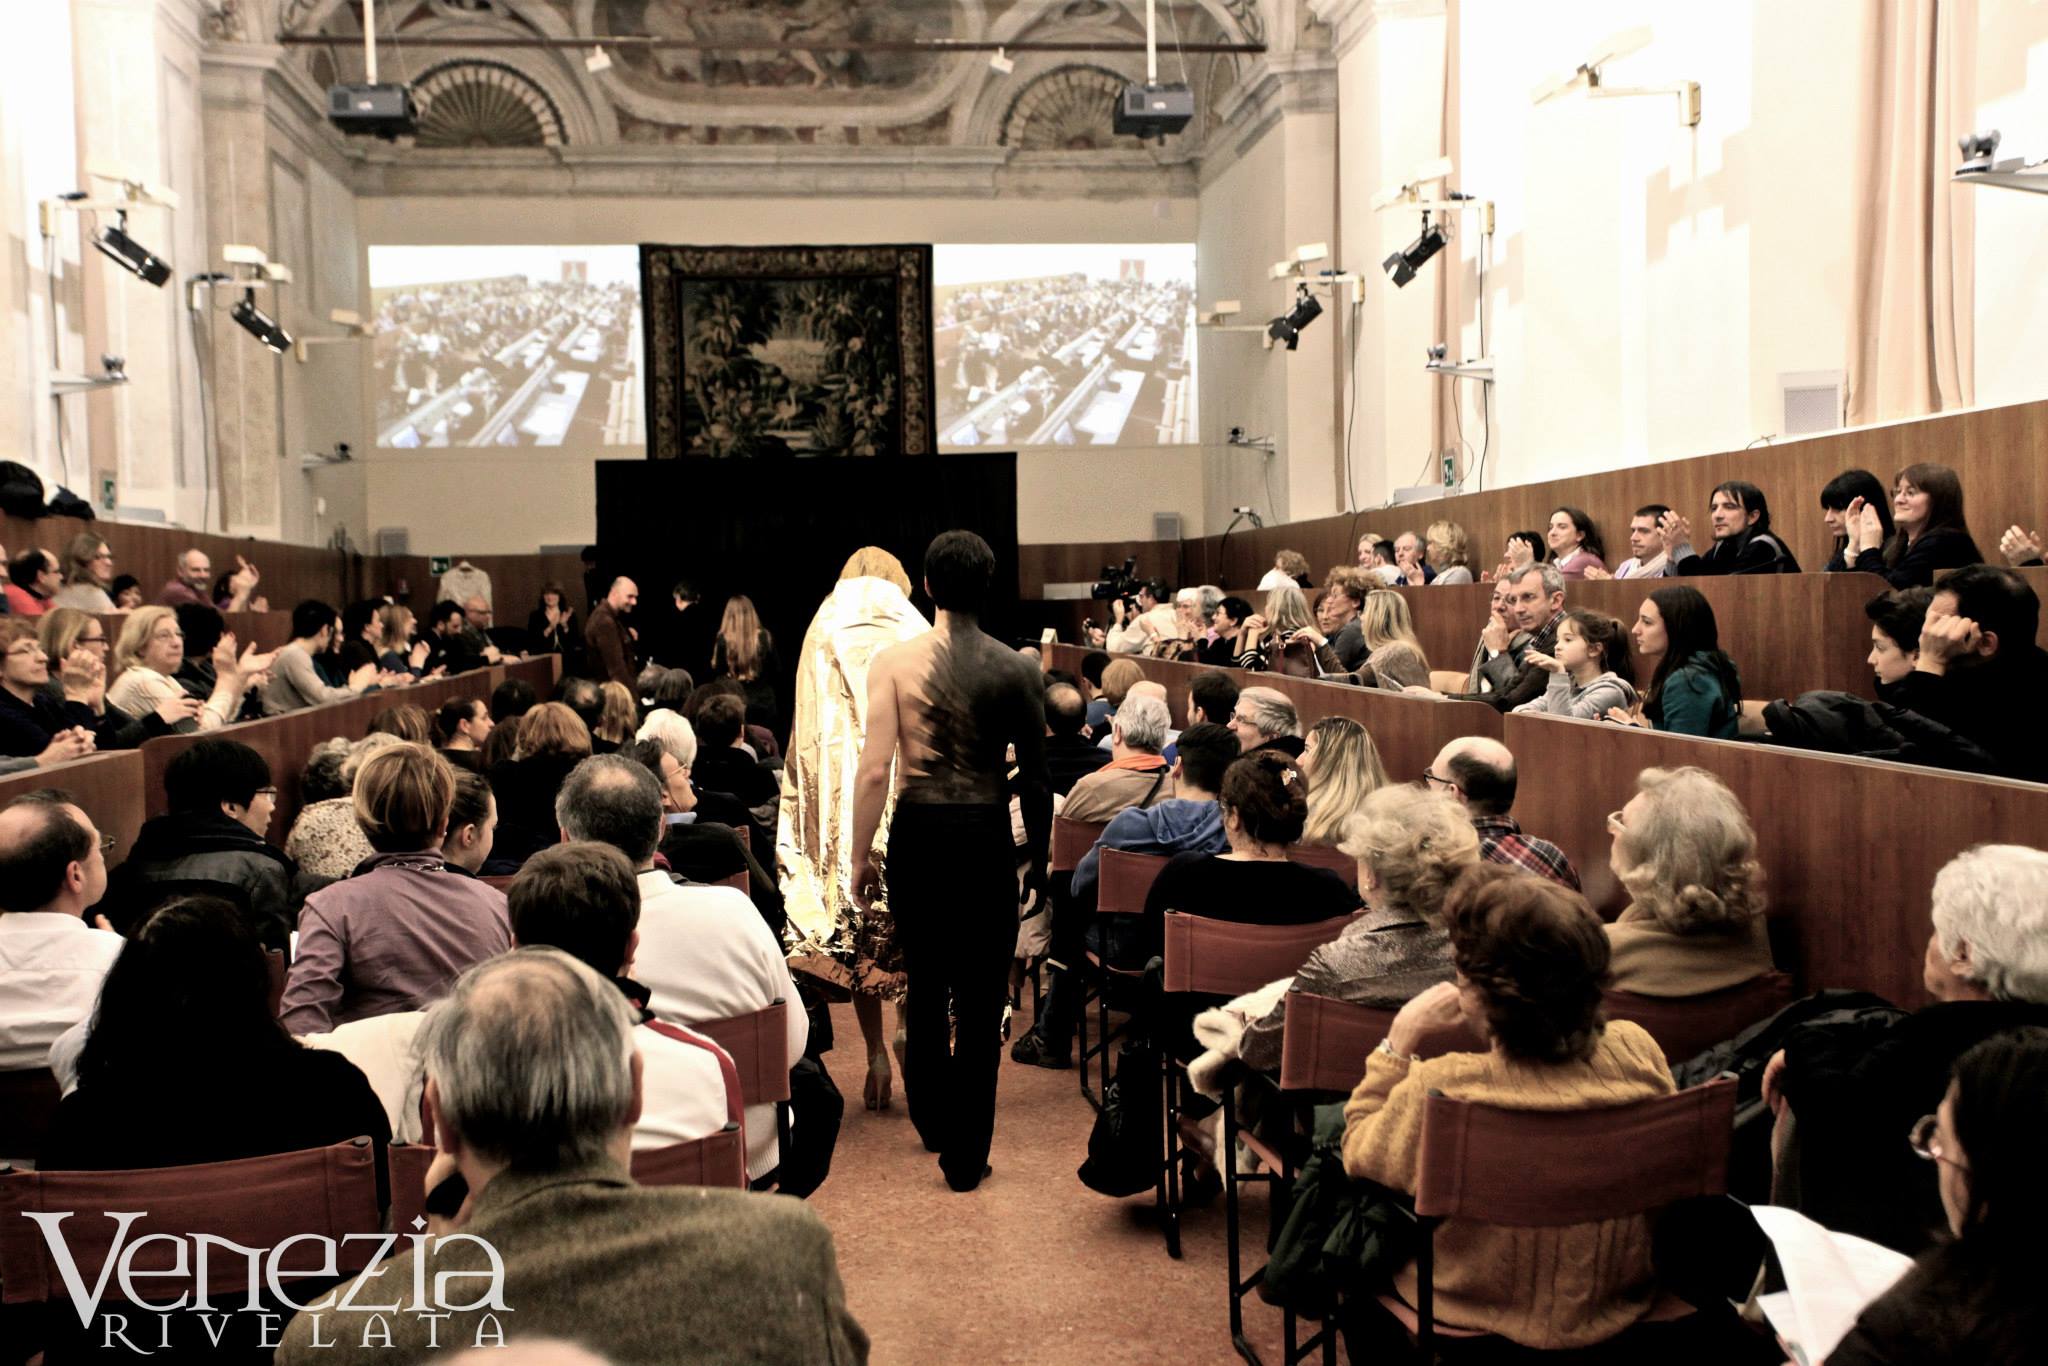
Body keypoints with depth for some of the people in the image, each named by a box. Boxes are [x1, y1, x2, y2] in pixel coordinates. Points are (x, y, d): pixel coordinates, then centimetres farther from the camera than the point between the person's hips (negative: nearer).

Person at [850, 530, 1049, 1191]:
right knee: (981, 999, 7)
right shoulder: (1016, 670, -4)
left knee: (925, 984, 20)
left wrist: (861, 856, 0)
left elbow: (875, 769, -10)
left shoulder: (894, 661, -8)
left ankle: (933, 1119, 38)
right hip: (986, 838, -1)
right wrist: (1039, 855, 13)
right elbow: (1035, 776, 1)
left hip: (917, 835, 1)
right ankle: (966, 1154, 11)